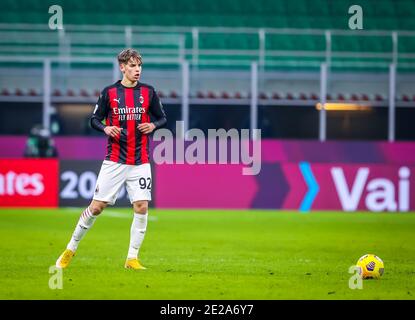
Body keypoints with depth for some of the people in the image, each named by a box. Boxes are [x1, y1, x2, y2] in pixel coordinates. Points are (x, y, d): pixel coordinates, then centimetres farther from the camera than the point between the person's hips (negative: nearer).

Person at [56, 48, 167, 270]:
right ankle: (71, 249, 13)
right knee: (97, 206, -2)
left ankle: (132, 258, 2)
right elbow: (95, 119, 6)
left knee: (142, 207, -8)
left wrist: (153, 125, -10)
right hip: (114, 161, -1)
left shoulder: (148, 92, 4)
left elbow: (162, 118, 11)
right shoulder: (109, 92, 0)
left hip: (140, 162, 1)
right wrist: (106, 128, -14)